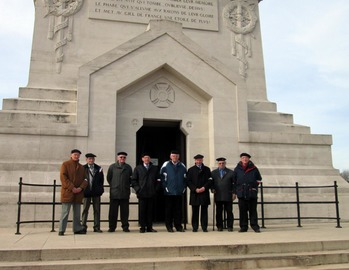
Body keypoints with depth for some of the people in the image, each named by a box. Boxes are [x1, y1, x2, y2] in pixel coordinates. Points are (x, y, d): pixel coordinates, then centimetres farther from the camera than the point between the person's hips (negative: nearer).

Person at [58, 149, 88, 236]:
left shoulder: (81, 167, 17)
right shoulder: (65, 164, 2)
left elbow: (85, 179, 12)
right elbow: (63, 177, -8)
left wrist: (81, 187, -8)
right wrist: (72, 188, -15)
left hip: (78, 193, 5)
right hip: (67, 192, -5)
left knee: (77, 213, 9)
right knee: (65, 212, -5)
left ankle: (77, 229, 16)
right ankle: (61, 230, 1)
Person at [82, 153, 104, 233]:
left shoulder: (99, 168, 7)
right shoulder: (83, 168, 0)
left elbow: (101, 180, 10)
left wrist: (100, 189, 3)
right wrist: (83, 188, -5)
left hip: (96, 192, 2)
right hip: (86, 192, -2)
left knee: (97, 210, 4)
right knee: (85, 210, 5)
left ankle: (97, 227, 10)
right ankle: (83, 226, 12)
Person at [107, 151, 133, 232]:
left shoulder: (128, 167, 9)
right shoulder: (112, 167, 5)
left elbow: (131, 178, 12)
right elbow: (108, 178, 9)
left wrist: (127, 186, 6)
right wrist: (113, 186, 9)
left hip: (125, 193, 1)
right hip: (114, 193, -1)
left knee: (125, 211, 4)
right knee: (113, 211, 2)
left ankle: (125, 227, 11)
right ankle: (112, 227, 9)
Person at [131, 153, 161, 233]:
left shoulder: (155, 168, 12)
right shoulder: (138, 168, 9)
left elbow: (158, 180, 13)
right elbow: (133, 180, 7)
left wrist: (156, 189, 2)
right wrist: (137, 189, -3)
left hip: (151, 193, 1)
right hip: (142, 193, -1)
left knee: (150, 211, 3)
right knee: (142, 211, -1)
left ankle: (149, 227, 10)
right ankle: (142, 227, 7)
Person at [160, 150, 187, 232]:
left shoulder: (182, 166, 9)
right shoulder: (165, 165, 2)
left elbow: (185, 178, 12)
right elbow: (162, 177, 1)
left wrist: (184, 188, 4)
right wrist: (165, 187, -4)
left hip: (179, 192, 2)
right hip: (169, 192, -2)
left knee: (178, 210, 6)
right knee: (169, 209, 3)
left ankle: (178, 226, 14)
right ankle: (169, 226, 12)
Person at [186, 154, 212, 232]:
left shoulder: (207, 169, 12)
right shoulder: (191, 170, 10)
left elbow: (210, 180, 5)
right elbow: (188, 181, 3)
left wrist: (204, 188, -10)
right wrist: (195, 189, -9)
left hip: (205, 193, 1)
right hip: (194, 194, 0)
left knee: (204, 211, 1)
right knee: (195, 211, 2)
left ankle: (204, 227, 6)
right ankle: (195, 227, 9)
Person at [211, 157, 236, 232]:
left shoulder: (231, 172, 7)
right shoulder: (213, 173, 11)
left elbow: (234, 183, 5)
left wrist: (234, 193, -2)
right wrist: (212, 189, -3)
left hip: (228, 196, -1)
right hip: (218, 196, 1)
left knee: (229, 212, 1)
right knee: (219, 212, 4)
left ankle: (229, 226, 9)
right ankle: (219, 226, 12)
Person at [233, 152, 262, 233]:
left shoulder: (253, 169, 3)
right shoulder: (237, 169, 5)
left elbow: (259, 179, 14)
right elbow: (234, 181, 14)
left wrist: (254, 186, 8)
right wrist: (237, 189, 10)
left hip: (252, 193, -1)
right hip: (241, 193, 1)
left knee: (253, 210, 3)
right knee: (242, 211, 4)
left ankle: (255, 226, 10)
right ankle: (243, 227, 11)